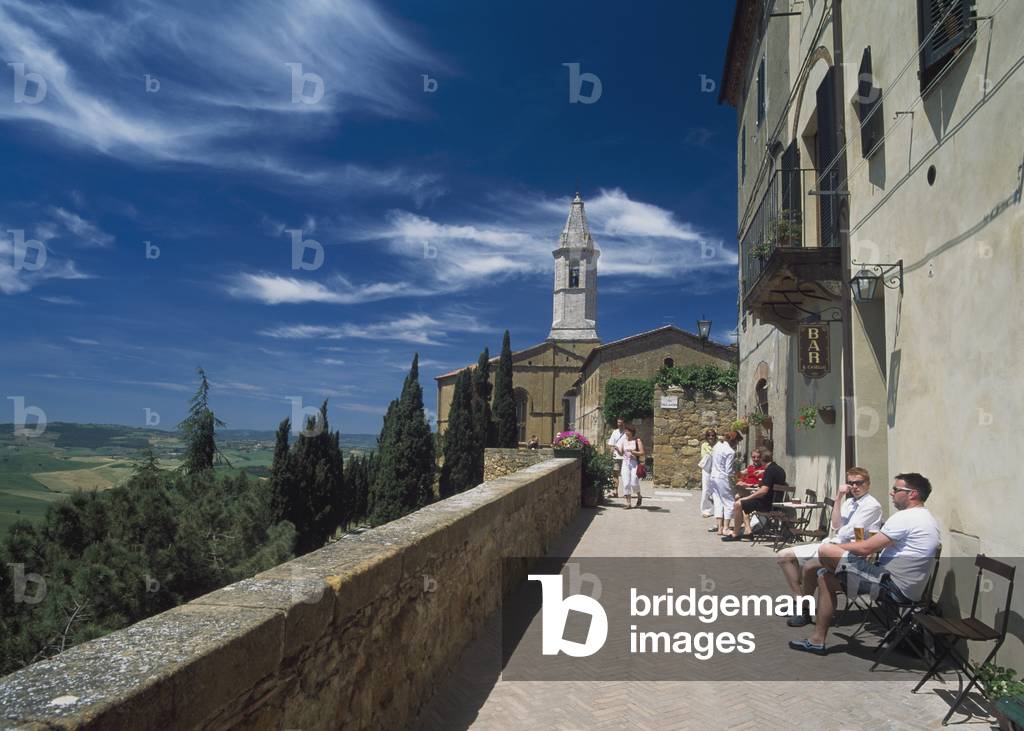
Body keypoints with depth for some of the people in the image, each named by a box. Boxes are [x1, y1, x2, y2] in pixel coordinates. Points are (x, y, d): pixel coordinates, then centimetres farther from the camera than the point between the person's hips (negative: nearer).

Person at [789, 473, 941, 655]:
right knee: (825, 577, 11)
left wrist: (836, 546, 1)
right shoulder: (927, 518, 16)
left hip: (893, 587, -11)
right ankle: (817, 639, 11)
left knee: (825, 551, -11)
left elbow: (865, 548, -18)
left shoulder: (905, 517, -16)